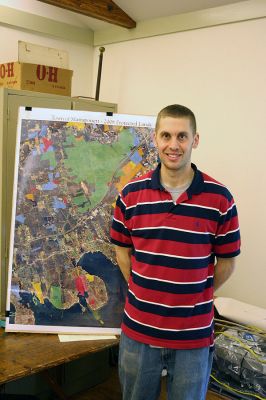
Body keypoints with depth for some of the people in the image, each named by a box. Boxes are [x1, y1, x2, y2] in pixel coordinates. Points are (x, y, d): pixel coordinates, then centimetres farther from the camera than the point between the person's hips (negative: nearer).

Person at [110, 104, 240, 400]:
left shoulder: (220, 199, -9)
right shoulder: (131, 194, -4)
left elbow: (226, 261, 0)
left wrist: (194, 297, 2)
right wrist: (142, 292, 3)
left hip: (194, 336, -1)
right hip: (138, 330, 2)